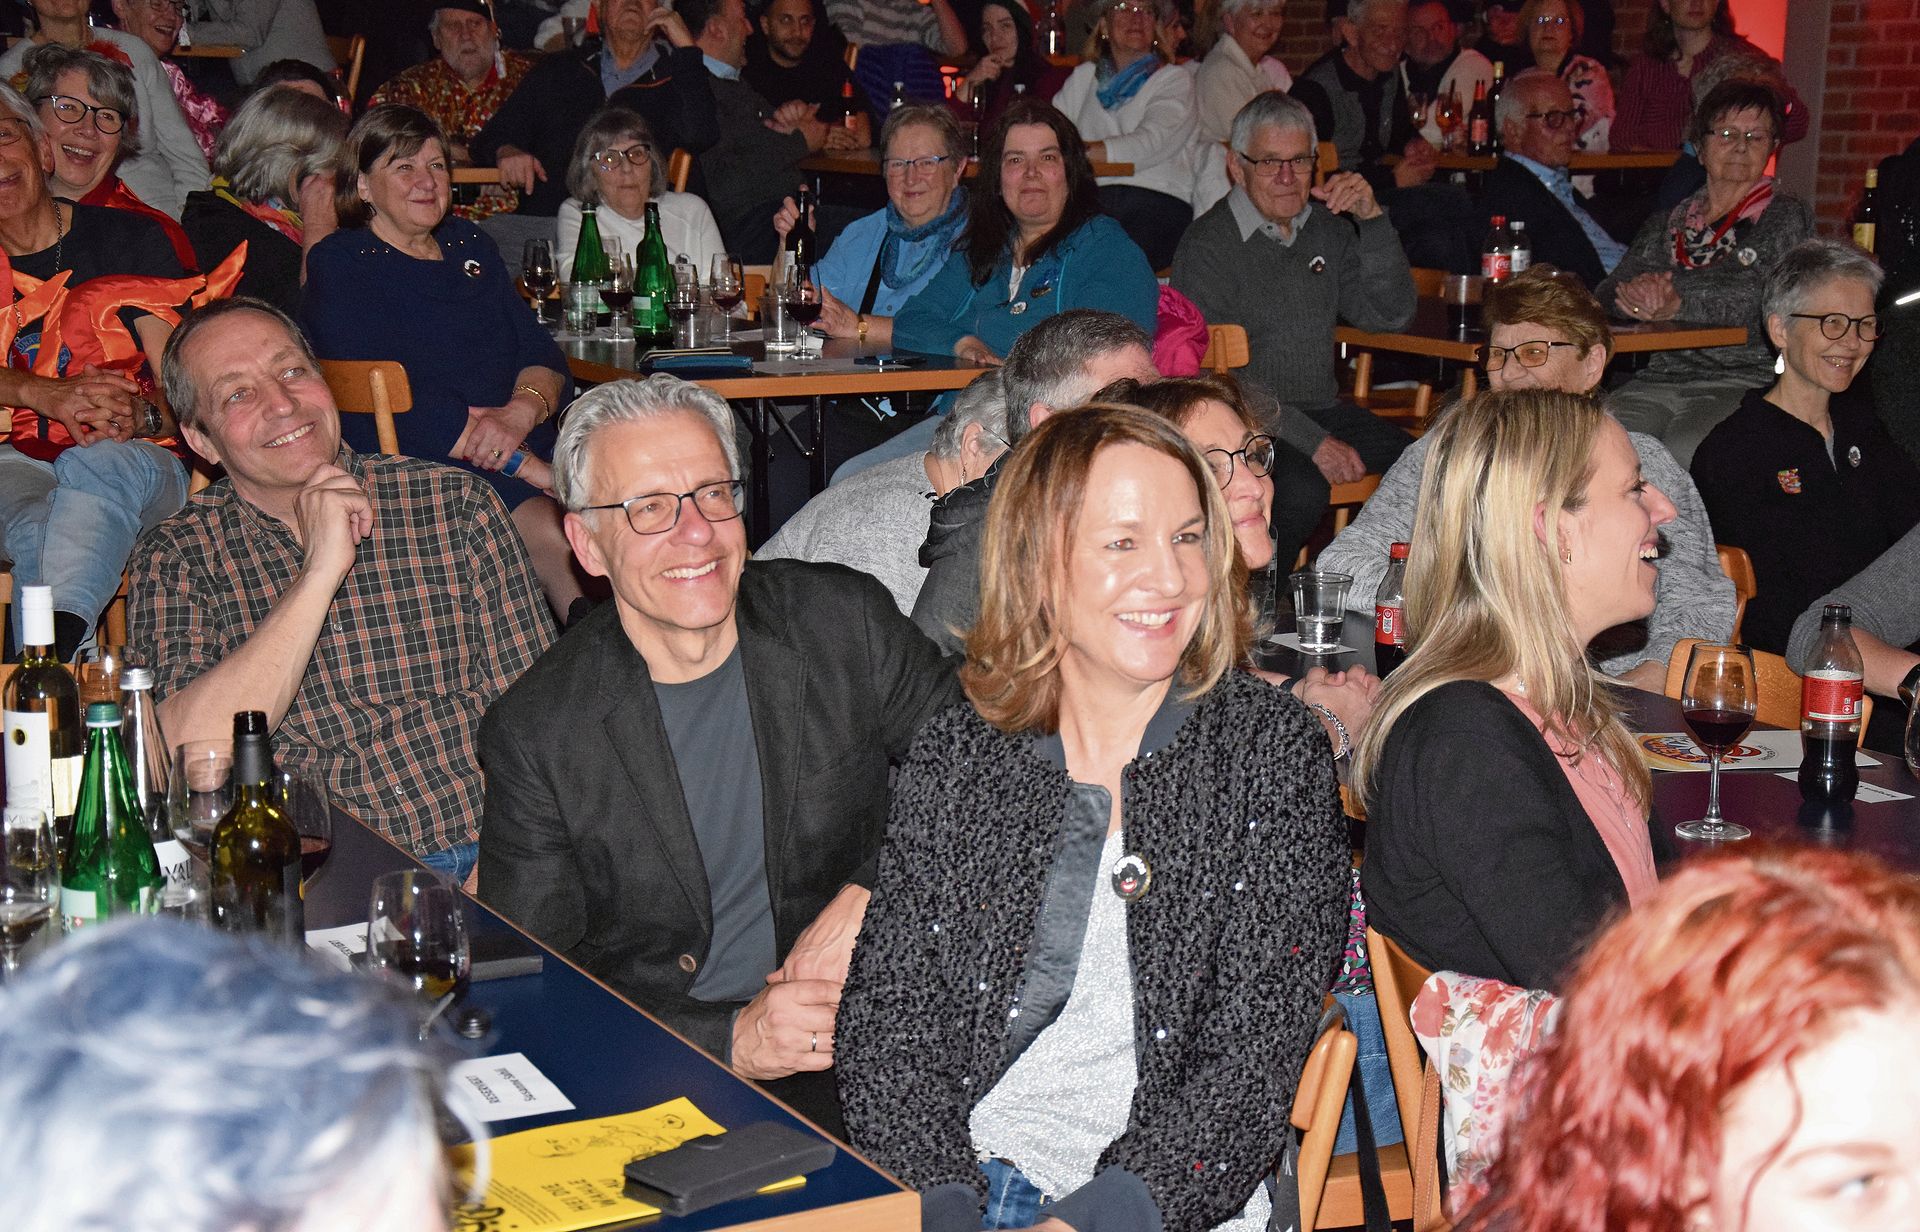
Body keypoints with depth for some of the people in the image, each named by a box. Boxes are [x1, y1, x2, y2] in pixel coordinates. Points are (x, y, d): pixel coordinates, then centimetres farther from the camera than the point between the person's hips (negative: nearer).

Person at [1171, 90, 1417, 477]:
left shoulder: (1328, 228, 13)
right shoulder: (1208, 245, -8)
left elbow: (1390, 315, 9)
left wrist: (1372, 220, -4)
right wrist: (1312, 443, -20)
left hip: (1325, 412, 6)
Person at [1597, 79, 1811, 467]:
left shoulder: (1786, 216, 10)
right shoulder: (1666, 224, 23)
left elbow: (1766, 301, -7)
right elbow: (1605, 296, 12)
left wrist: (1678, 305, -22)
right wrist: (1636, 292, -13)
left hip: (1746, 378, -3)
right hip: (1660, 376, 3)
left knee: (1686, 450, -34)